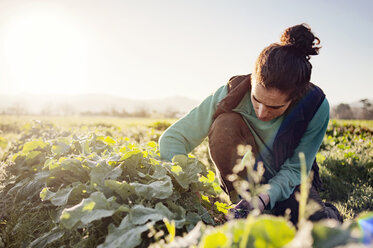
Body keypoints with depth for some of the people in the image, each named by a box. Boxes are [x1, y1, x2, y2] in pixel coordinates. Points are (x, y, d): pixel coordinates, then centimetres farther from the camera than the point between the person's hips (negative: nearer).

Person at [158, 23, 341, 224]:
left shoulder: (316, 106, -23)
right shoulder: (233, 94, -25)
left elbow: (294, 169, -17)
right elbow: (172, 138, -24)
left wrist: (264, 196, -37)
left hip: (288, 182, 0)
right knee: (225, 124, -31)